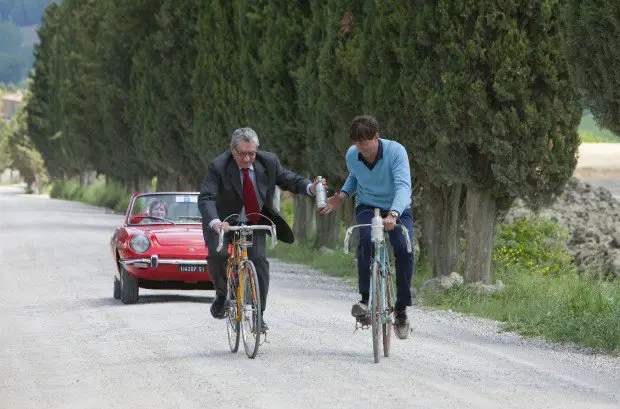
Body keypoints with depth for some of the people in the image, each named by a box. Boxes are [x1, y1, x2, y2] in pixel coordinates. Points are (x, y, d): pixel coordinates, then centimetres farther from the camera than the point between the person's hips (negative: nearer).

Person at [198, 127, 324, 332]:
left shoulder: (268, 161, -12)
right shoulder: (218, 167, -23)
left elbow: (287, 179, 0)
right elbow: (206, 198, -31)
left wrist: (309, 187, -21)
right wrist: (215, 222, -50)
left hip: (254, 222, 3)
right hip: (223, 222, -3)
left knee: (259, 260, -15)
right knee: (217, 254, -27)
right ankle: (221, 294, 1)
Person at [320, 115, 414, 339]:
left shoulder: (395, 151, -23)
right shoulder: (352, 156, -9)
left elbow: (403, 186, -34)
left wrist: (393, 214, -50)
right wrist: (341, 196, -4)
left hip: (397, 210, -2)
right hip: (367, 207, 2)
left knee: (404, 250, -26)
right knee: (366, 239, -32)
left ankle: (401, 310, -11)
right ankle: (366, 299, -27)